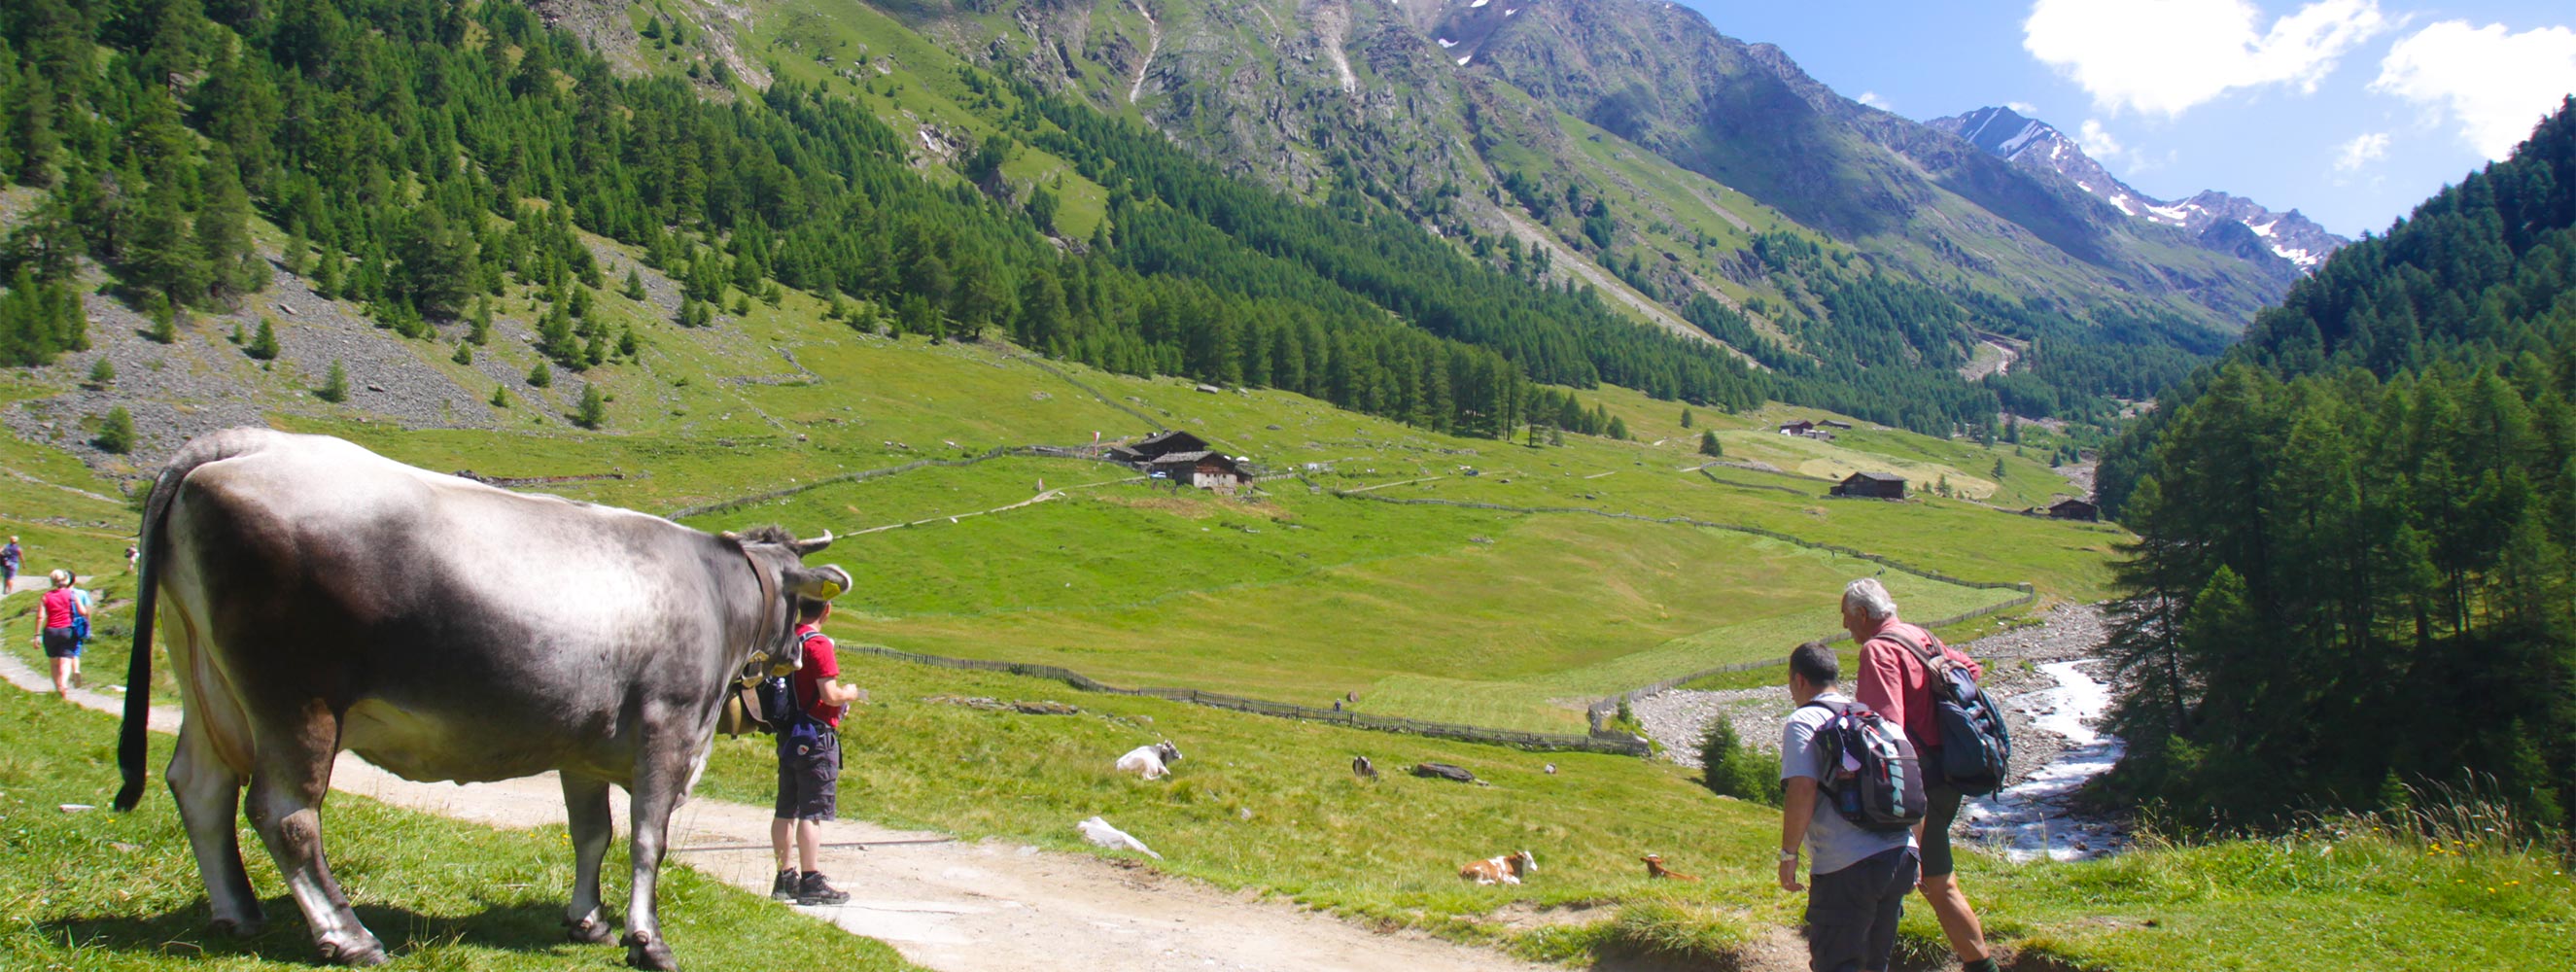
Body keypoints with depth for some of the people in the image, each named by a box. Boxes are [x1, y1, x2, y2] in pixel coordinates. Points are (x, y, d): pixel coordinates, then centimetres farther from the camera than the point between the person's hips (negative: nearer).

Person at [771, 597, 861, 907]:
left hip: (788, 734, 8)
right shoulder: (817, 643, -16)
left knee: (786, 810, 12)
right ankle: (811, 883, -4)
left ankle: (785, 878, 19)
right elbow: (830, 695, -21)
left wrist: (837, 703, 21)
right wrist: (849, 694, 0)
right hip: (815, 736, -8)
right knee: (812, 811, -5)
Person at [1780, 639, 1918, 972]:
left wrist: (1788, 854, -9)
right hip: (1902, 858, 7)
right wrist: (1915, 855, 26)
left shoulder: (1803, 722, -3)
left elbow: (1802, 789, -17)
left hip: (1846, 869, -7)